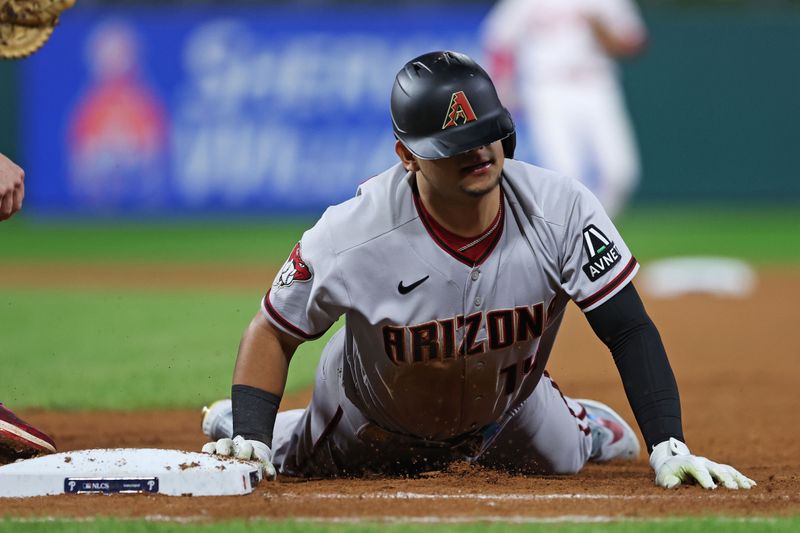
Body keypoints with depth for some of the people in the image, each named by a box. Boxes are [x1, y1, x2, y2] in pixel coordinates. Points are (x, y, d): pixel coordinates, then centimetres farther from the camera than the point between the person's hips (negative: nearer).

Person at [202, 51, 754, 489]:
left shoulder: (561, 210, -33)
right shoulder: (353, 235, -37)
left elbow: (629, 330, -28)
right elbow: (273, 333, -21)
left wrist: (669, 449, -37)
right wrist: (250, 440, -34)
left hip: (508, 411, 2)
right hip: (374, 429, -1)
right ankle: (236, 422, 52)